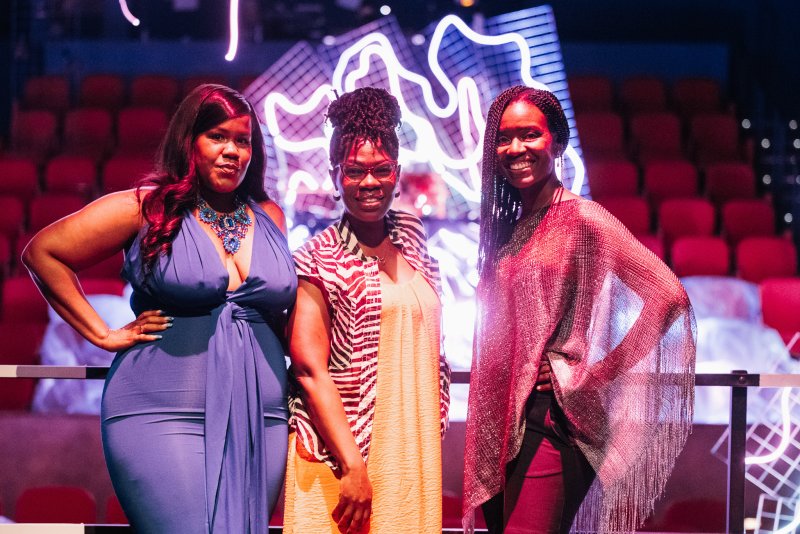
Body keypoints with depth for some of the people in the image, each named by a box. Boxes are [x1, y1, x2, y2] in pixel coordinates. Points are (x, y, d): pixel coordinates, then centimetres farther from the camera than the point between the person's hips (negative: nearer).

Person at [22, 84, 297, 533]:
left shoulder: (270, 217, 14)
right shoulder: (146, 209, 1)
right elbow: (43, 253, 3)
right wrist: (103, 333, 0)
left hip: (259, 424, 5)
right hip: (164, 420, -5)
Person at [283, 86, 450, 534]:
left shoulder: (411, 237, 11)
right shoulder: (318, 259, -6)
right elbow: (310, 369, -13)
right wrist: (353, 467, -18)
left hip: (415, 456, 5)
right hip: (341, 457, -5)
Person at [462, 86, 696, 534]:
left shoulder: (581, 218, -7)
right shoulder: (506, 229, 14)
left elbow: (669, 296, -16)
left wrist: (598, 375, -12)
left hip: (552, 417, -8)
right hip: (503, 421, 8)